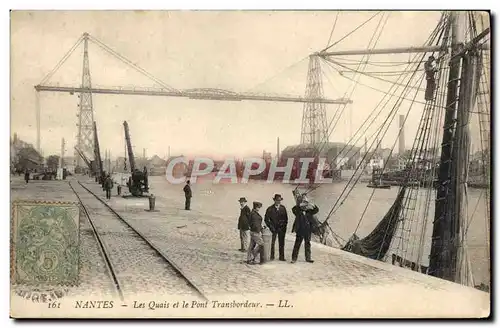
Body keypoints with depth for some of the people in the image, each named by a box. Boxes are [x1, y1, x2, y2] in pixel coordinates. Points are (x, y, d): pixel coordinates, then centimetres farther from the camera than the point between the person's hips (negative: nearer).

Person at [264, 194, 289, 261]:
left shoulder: (283, 208, 7)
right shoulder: (270, 209, -2)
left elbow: (286, 218, 11)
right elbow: (266, 219, 0)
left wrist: (284, 226, 1)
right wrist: (271, 227, -7)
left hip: (282, 228, 2)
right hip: (273, 228, -2)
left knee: (281, 243, 5)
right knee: (272, 243, -2)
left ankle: (281, 257, 11)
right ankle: (272, 256, 8)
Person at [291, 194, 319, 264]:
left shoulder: (308, 212, 9)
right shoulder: (298, 212, -1)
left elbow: (316, 210, 4)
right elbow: (293, 209, -19)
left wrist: (313, 205, -14)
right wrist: (300, 205, -27)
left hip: (307, 231, 4)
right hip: (300, 231, -4)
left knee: (307, 244, 11)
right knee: (297, 244, -2)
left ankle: (308, 258, 19)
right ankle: (294, 258, 2)